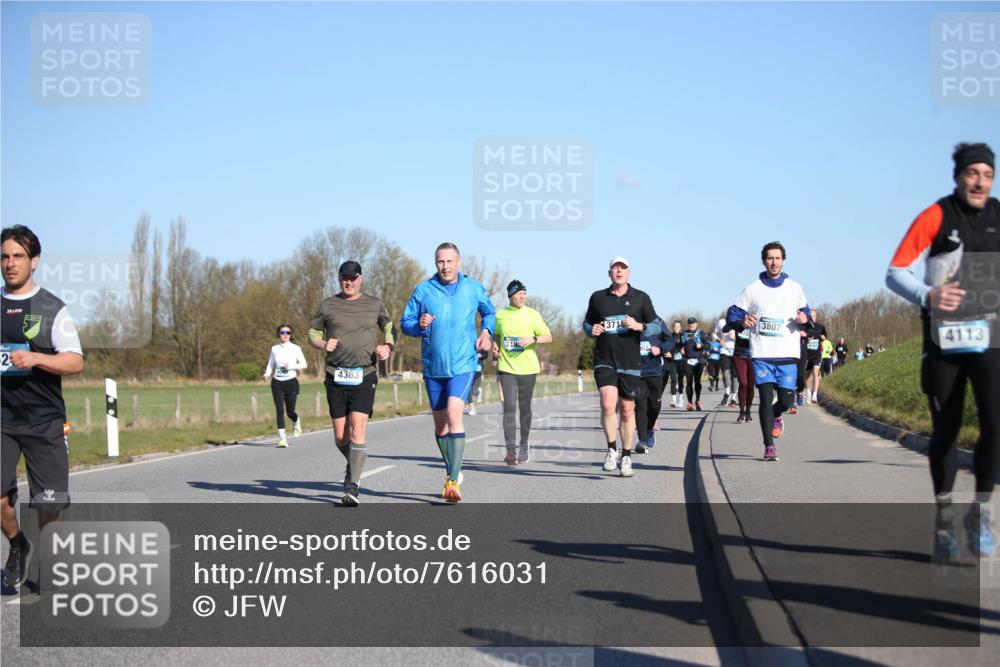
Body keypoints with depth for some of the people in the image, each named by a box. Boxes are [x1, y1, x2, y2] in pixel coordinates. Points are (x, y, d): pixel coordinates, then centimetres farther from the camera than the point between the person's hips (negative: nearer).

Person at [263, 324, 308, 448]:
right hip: (277, 383, 2)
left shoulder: (295, 348, 1)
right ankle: (282, 438, -8)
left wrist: (291, 366, -15)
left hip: (291, 382, -2)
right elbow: (270, 364, 14)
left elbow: (304, 364, 0)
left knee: (290, 412, 0)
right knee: (280, 410, -9)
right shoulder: (274, 349, 8)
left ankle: (296, 422, 37)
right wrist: (267, 374, -5)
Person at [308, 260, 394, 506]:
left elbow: (390, 327, 20)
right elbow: (313, 332, 16)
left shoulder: (374, 305, 9)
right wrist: (323, 344, -6)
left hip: (364, 377, -1)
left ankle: (353, 486, -14)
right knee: (340, 435, 2)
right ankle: (353, 465, 34)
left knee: (357, 428, -16)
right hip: (336, 376, 1)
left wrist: (388, 347, 0)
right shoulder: (328, 305, 9)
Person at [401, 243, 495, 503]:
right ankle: (452, 472, 32)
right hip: (433, 367, 3)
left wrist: (486, 331, 2)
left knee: (454, 415, -21)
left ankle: (454, 481, -22)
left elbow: (489, 313, 22)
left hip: (463, 365, -3)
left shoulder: (474, 289, 3)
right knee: (440, 423, 11)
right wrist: (419, 326, -15)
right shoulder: (423, 290, 2)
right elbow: (405, 323, 7)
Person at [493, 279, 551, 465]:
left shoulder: (533, 314, 2)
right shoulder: (500, 315, 6)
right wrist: (495, 346, 1)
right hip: (507, 367, 0)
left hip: (528, 368, 0)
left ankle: (523, 446, 24)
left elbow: (548, 337, 3)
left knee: (525, 408, 8)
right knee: (509, 408, -10)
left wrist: (533, 339, -15)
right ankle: (510, 450, -14)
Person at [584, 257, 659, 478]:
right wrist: (592, 330, -4)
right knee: (608, 404, -19)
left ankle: (626, 457, 19)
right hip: (604, 360, 0)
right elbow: (587, 323, 19)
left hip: (630, 362, 0)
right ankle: (611, 450, -2)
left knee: (627, 409, 5)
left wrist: (639, 326, -13)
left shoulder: (641, 298, 6)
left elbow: (656, 326, 7)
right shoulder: (597, 297, 9)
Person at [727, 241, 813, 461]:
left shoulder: (794, 288, 9)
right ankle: (769, 447, -3)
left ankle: (776, 417, 36)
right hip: (762, 354, -1)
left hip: (787, 354, 2)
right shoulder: (752, 290, 5)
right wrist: (742, 321, -16)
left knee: (786, 400, -1)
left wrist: (805, 319, -8)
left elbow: (806, 312, 16)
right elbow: (733, 314, 7)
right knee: (766, 398, -9)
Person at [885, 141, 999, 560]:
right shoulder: (936, 216, -6)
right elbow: (894, 273, -10)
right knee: (945, 430, 7)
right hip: (943, 338, -2)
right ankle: (944, 521, 21)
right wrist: (927, 296, -27)